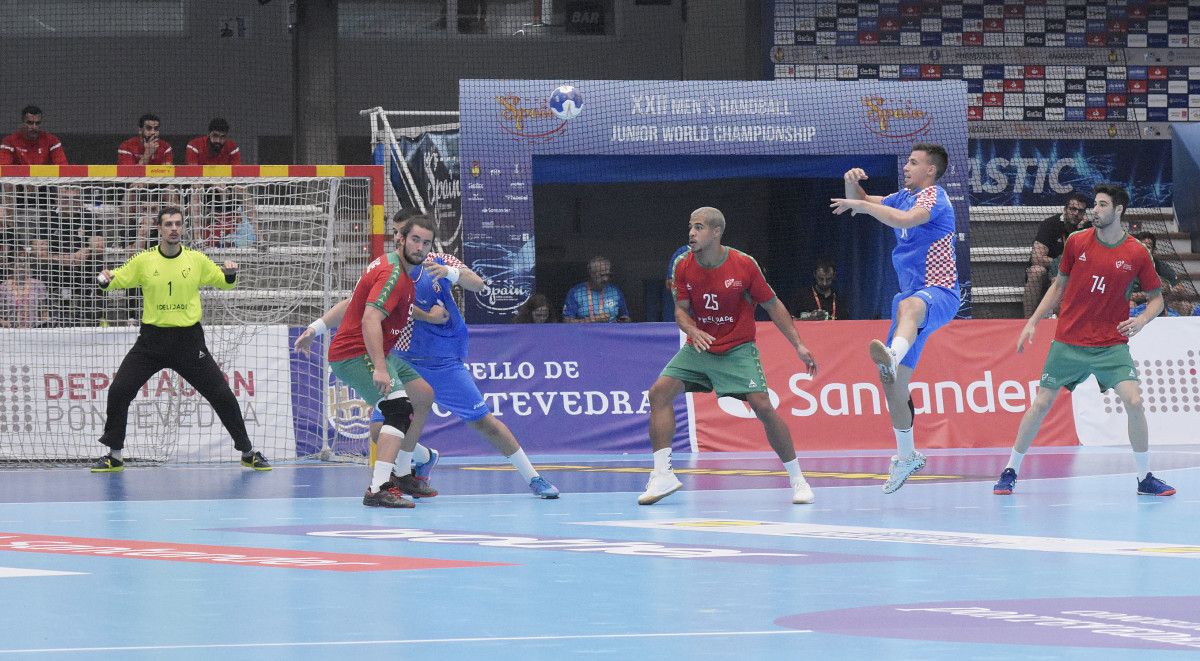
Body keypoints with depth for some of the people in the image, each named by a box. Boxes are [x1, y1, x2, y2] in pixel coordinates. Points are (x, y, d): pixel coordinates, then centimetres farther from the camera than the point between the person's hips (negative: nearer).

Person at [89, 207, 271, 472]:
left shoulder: (197, 260, 1)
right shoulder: (144, 261, -1)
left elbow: (224, 282, 12)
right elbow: (117, 280, 5)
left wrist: (230, 274, -11)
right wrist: (106, 279, -18)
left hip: (189, 340, 0)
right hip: (152, 339, 0)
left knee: (222, 395, -3)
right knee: (118, 391, -10)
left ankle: (248, 452, 14)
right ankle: (114, 456, 6)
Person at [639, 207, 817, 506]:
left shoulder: (744, 265, -14)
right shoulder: (684, 267, -6)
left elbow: (772, 304, -4)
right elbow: (681, 310, 0)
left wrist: (798, 345, -6)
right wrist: (692, 330, -24)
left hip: (738, 348, -3)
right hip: (699, 347, 4)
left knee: (763, 406, -18)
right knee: (660, 392, -14)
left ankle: (797, 478, -4)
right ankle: (662, 475, -11)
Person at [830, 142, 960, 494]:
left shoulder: (933, 197, -9)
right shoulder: (904, 197, 18)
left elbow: (904, 219, -29)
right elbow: (859, 202, 29)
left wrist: (862, 205, -21)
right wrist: (853, 184, 6)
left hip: (939, 293, -10)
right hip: (913, 297, 10)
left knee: (909, 307, -47)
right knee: (893, 383, 9)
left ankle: (892, 357, -80)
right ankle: (906, 456, 25)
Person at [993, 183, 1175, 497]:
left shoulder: (1137, 254, -5)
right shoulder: (1077, 242, -2)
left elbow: (1156, 297, 5)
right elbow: (1059, 286, 11)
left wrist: (1142, 319, -16)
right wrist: (1033, 321, 7)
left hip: (1111, 344, -1)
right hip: (1068, 341, 1)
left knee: (1134, 401, -17)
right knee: (1041, 403, 1)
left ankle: (1145, 478, -3)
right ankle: (1010, 472, 15)